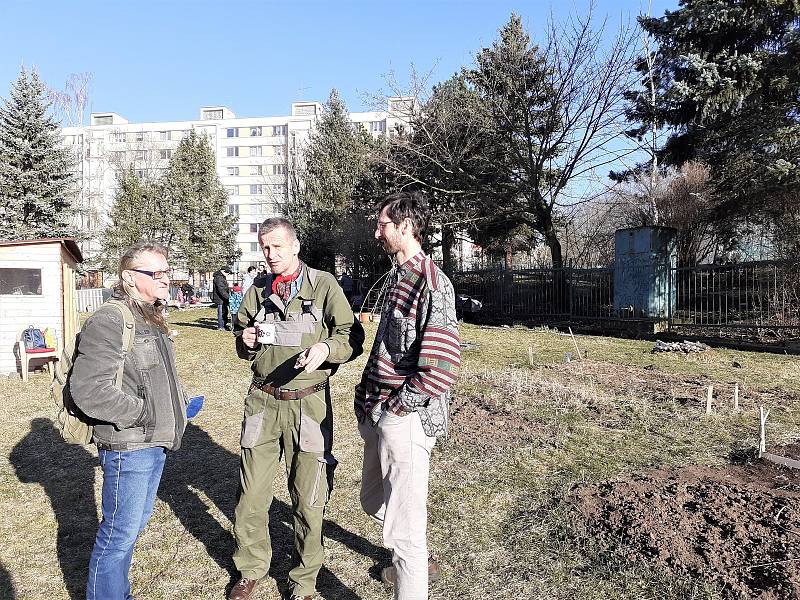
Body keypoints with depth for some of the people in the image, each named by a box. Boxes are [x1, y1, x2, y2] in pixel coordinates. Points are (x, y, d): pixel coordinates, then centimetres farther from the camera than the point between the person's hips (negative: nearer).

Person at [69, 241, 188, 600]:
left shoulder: (151, 320, 13)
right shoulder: (110, 321, -18)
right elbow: (88, 389, -25)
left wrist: (177, 406, 10)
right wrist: (144, 413, -19)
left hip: (154, 443, 10)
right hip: (127, 446, -9)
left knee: (136, 523, 22)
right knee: (120, 534, 3)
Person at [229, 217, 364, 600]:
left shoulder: (323, 285, -3)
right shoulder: (257, 291, 11)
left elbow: (352, 337, -5)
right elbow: (242, 347, 22)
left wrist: (326, 347, -25)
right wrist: (245, 341, -1)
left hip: (307, 403, -3)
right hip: (262, 400, 4)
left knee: (308, 499, 5)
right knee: (251, 493, 11)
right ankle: (251, 569, 35)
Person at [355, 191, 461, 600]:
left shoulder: (431, 283, -18)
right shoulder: (398, 276, 12)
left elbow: (442, 367, -26)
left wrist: (400, 406, -16)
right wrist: (367, 393, 14)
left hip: (405, 418, -10)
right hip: (379, 413, 10)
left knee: (403, 520, 0)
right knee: (374, 501, 26)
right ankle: (416, 561, 50)